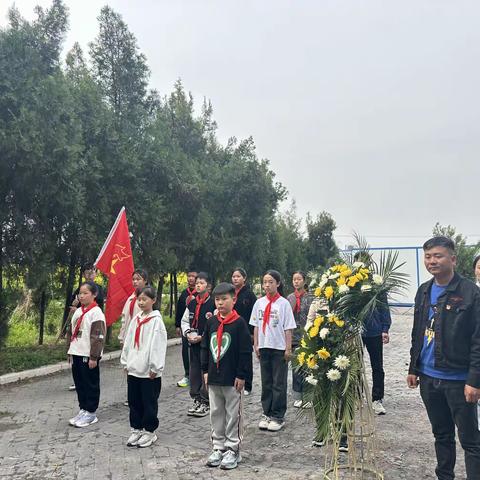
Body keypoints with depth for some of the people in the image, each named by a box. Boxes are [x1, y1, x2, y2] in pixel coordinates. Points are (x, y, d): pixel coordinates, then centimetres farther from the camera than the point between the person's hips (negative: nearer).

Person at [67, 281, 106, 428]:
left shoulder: (96, 312, -14)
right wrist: (71, 352, 17)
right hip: (76, 354, 8)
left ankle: (91, 413, 13)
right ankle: (83, 409, 27)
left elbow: (98, 336, -17)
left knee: (91, 385, 3)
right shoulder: (78, 311, 12)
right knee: (79, 383, 15)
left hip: (88, 355, -8)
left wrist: (94, 357, -18)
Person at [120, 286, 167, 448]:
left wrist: (155, 368, -15)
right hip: (133, 369, 6)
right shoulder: (136, 319, 8)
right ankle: (136, 429, 28)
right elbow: (128, 342, 13)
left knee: (149, 402, 5)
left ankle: (149, 431, 19)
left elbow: (158, 345, -14)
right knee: (134, 401, 14)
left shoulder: (156, 320, -11)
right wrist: (125, 362, 11)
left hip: (149, 371, -6)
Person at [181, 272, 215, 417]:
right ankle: (197, 400, 24)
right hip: (193, 344, 6)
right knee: (194, 371, 11)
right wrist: (188, 334, -2)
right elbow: (185, 321, 15)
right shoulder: (191, 304, 10)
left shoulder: (213, 304, -9)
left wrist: (202, 337, -15)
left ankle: (206, 402, 10)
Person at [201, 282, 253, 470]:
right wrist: (205, 370, 8)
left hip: (232, 378, -5)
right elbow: (205, 347, 12)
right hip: (213, 378, 6)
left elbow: (245, 351, -10)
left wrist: (242, 375, -11)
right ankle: (218, 447, 28)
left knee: (233, 414, 6)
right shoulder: (211, 322, 6)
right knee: (216, 413, 14)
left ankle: (233, 449, 19)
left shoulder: (239, 323, -10)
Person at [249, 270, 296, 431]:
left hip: (279, 348, -4)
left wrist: (288, 348, -8)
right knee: (266, 382, 12)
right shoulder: (259, 303, 4)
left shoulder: (284, 303, -6)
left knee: (279, 383, 4)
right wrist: (256, 345, 5)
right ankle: (267, 414, 24)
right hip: (264, 347, 4)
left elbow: (288, 328, -6)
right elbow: (256, 326, 9)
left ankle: (278, 417, 14)